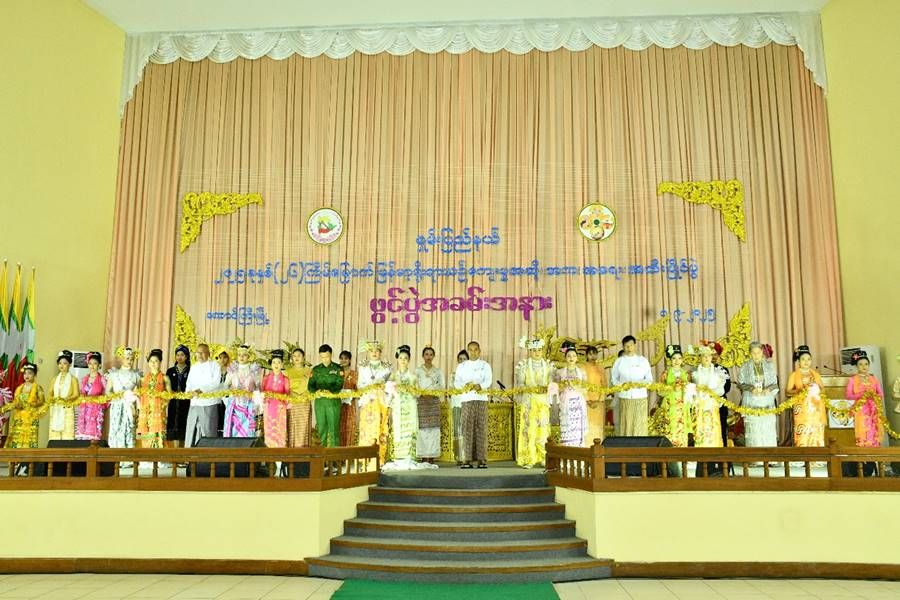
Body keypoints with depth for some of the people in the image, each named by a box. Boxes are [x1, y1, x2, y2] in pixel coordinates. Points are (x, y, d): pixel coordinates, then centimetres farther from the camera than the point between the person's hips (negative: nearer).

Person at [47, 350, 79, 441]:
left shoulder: (73, 379, 3)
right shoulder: (55, 379, 16)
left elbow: (76, 395, -5)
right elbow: (50, 394, 11)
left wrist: (66, 399, -22)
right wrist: (52, 399, -11)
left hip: (67, 410, -4)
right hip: (55, 411, 4)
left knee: (67, 434, -11)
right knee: (54, 435, -2)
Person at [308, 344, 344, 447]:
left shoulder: (337, 368, 6)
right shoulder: (316, 369, 14)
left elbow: (339, 384, -4)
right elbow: (310, 385, 8)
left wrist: (330, 391, -23)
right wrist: (315, 391, -15)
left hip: (333, 401, -3)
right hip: (319, 401, 3)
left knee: (333, 427, -5)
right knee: (321, 428, 5)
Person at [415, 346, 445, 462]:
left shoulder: (438, 371, 12)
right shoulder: (417, 370, 8)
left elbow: (442, 386, 6)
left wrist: (433, 393, -10)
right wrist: (422, 394, -14)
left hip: (434, 401, 1)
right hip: (421, 400, -1)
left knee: (434, 428, -3)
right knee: (422, 428, -7)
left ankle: (432, 455, 1)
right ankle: (424, 456, -3)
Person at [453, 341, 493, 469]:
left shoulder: (485, 366, 12)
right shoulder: (461, 366, 16)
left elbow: (488, 380, -3)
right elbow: (456, 382, 4)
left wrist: (480, 386, -25)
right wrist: (465, 385, -18)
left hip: (481, 400, -1)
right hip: (466, 400, 1)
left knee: (481, 429, -4)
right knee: (467, 429, -5)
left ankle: (482, 459, -2)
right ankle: (467, 459, -4)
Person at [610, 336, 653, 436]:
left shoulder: (643, 361, 8)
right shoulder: (619, 361, 7)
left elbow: (650, 379, 7)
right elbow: (614, 379, 9)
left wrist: (640, 383, -13)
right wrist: (621, 385, -12)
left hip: (640, 397, 0)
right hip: (624, 398, 0)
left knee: (640, 425, -1)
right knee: (625, 425, -3)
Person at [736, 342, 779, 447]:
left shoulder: (769, 366, 9)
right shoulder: (745, 367, 5)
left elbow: (775, 383, 9)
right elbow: (740, 383, 3)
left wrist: (768, 389, -12)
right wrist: (752, 388, -15)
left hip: (767, 404, 1)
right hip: (751, 404, -1)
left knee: (768, 431, -4)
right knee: (753, 432, -5)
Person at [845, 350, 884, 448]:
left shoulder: (874, 378, 9)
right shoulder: (852, 380, 0)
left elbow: (881, 393, 8)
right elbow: (848, 395, -5)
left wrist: (874, 396, -13)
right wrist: (861, 395, -18)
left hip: (874, 411, 3)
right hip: (860, 411, -3)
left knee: (874, 435, 0)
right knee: (862, 436, -7)